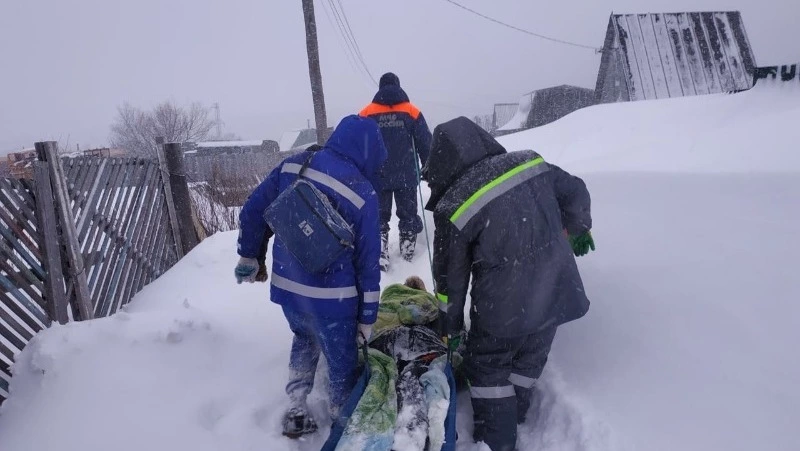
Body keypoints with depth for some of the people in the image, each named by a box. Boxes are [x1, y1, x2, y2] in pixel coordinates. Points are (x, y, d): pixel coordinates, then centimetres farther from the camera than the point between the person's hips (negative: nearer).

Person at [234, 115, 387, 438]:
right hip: (330, 298, -5)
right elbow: (368, 261, -10)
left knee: (304, 340, 31)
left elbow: (253, 211, 3)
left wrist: (249, 256, 17)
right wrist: (367, 315, 0)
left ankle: (296, 412, 34)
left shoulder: (292, 165, -2)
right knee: (342, 362, 15)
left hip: (287, 287, 6)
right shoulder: (363, 194, -15)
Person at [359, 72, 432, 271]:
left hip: (377, 177, 0)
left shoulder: (366, 114, 1)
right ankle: (408, 249, 24)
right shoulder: (412, 112, 0)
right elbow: (425, 143, 1)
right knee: (408, 214, 15)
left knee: (379, 217, 8)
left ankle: (380, 254, 0)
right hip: (407, 176, 0)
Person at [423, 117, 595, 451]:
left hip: (504, 307, -6)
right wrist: (578, 230, 31)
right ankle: (512, 423, 45)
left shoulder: (453, 208, -15)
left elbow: (451, 275, -5)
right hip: (556, 294, 6)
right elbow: (575, 193, 12)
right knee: (527, 363, 25)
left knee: (487, 369, 18)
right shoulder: (531, 162, -4)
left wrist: (450, 324, 11)